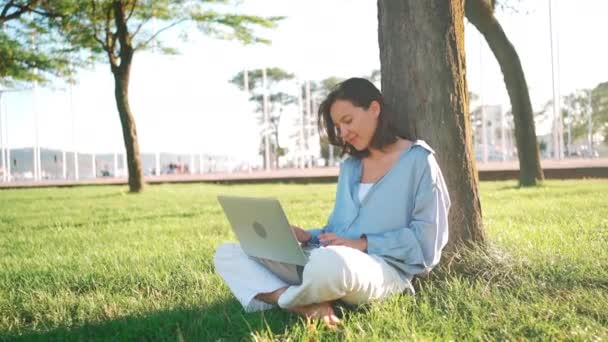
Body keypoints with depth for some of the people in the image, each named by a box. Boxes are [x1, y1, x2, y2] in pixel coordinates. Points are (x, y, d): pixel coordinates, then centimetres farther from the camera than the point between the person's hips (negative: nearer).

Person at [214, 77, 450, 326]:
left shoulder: (418, 159, 2)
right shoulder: (350, 166, 23)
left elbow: (427, 238, -6)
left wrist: (364, 244, -13)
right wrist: (309, 237, 3)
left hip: (385, 269, -8)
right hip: (331, 260, 8)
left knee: (329, 261, -45)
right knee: (228, 254, -5)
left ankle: (283, 299, -13)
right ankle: (306, 307, -28)